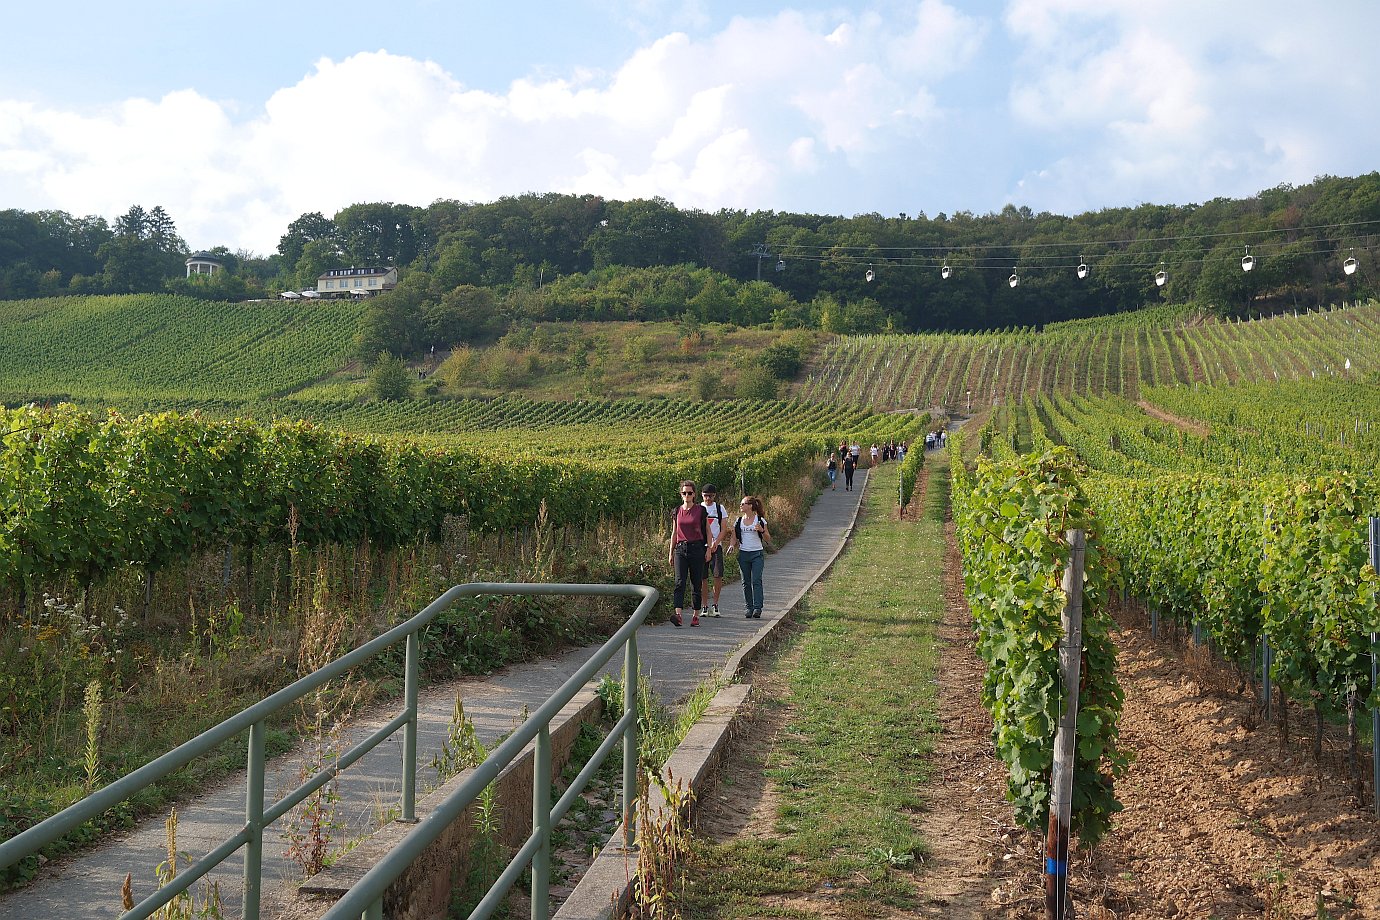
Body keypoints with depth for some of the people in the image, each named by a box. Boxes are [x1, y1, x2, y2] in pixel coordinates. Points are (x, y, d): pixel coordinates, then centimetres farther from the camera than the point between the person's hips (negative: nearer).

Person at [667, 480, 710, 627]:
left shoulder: (701, 510, 1)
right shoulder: (677, 511, 9)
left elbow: (707, 531, 6)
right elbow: (674, 533, 14)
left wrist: (708, 549, -2)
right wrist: (671, 553, 13)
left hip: (697, 548, -2)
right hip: (680, 549, 2)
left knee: (696, 583, 3)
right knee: (680, 582, -12)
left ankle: (696, 615, 14)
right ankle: (678, 615, -23)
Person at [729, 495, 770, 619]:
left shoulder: (760, 520, 0)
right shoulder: (738, 521, 8)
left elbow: (768, 538, 2)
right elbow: (734, 537, 12)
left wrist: (762, 531, -17)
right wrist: (732, 545, -9)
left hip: (757, 554, -3)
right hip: (743, 553, 3)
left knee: (756, 581, -11)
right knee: (746, 582, 5)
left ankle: (757, 608, -11)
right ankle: (749, 608, 13)